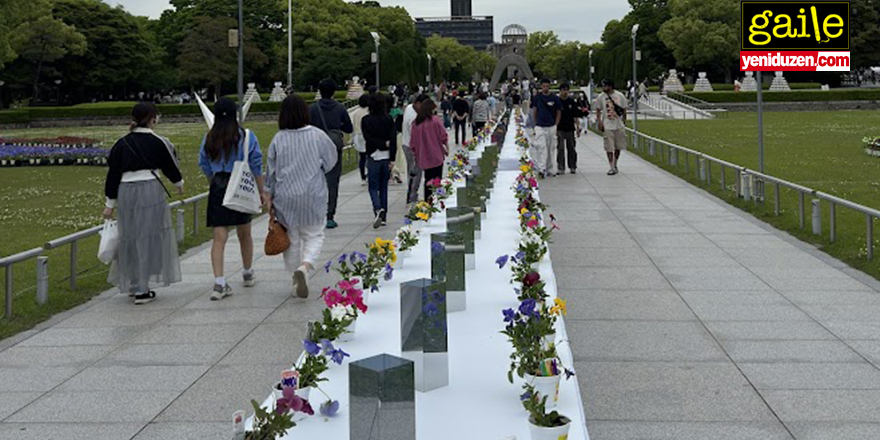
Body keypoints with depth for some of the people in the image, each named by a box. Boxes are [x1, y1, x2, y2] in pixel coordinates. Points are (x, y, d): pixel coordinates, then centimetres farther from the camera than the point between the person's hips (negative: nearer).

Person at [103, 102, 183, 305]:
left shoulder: (121, 144, 4)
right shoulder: (158, 142, -5)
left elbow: (112, 174, 6)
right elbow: (170, 166, 8)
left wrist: (110, 204, 13)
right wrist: (179, 183, 29)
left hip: (126, 193, 4)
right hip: (151, 191, -3)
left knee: (130, 238, 15)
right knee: (149, 237, 3)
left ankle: (132, 284, 24)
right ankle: (141, 290, 2)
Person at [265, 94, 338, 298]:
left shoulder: (278, 139, -5)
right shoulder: (318, 136, -8)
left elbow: (271, 171, 0)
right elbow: (332, 159, 5)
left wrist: (269, 197, 10)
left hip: (285, 198, 1)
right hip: (313, 196, -1)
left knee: (291, 238, 14)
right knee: (314, 235, 10)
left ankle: (296, 281, 20)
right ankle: (305, 266, -17)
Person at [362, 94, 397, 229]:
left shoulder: (366, 120, -4)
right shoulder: (389, 119, 2)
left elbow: (368, 138, -12)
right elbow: (393, 139, -3)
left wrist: (383, 144, -3)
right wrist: (392, 159, -5)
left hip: (373, 156, -3)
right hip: (386, 156, 3)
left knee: (373, 187, 2)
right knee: (383, 187, 11)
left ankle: (378, 209, -25)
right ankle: (383, 217, 11)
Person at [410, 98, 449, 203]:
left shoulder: (416, 123, 1)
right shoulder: (435, 120, -10)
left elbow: (413, 142, 6)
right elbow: (443, 137, -8)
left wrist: (416, 153, 21)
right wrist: (446, 149, 8)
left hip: (423, 158, 4)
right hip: (436, 156, -4)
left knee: (428, 181, 16)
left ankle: (427, 202, 19)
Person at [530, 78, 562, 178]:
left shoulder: (555, 98, 1)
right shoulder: (537, 98, 3)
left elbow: (558, 113, 8)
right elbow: (534, 112, 11)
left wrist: (555, 125, 2)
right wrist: (535, 124, 5)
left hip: (551, 127, 1)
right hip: (540, 127, -1)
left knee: (551, 149, 8)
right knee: (541, 147, -13)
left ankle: (551, 170, 17)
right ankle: (541, 169, -16)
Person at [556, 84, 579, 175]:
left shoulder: (571, 101, 6)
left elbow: (576, 116, 8)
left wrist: (578, 128, 3)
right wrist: (554, 129, -7)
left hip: (570, 129, 3)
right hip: (560, 129, -3)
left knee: (571, 148, 7)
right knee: (560, 149, -5)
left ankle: (572, 167, 16)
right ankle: (561, 168, 1)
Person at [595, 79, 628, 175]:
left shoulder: (620, 96, -1)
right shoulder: (600, 97, -2)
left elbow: (624, 109, 7)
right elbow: (598, 111, 4)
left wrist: (624, 120, 5)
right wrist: (599, 122, -5)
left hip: (619, 125, 2)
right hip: (607, 126, -1)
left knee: (618, 147, 10)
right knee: (609, 148, -5)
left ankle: (615, 165, 25)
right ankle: (612, 168, -1)